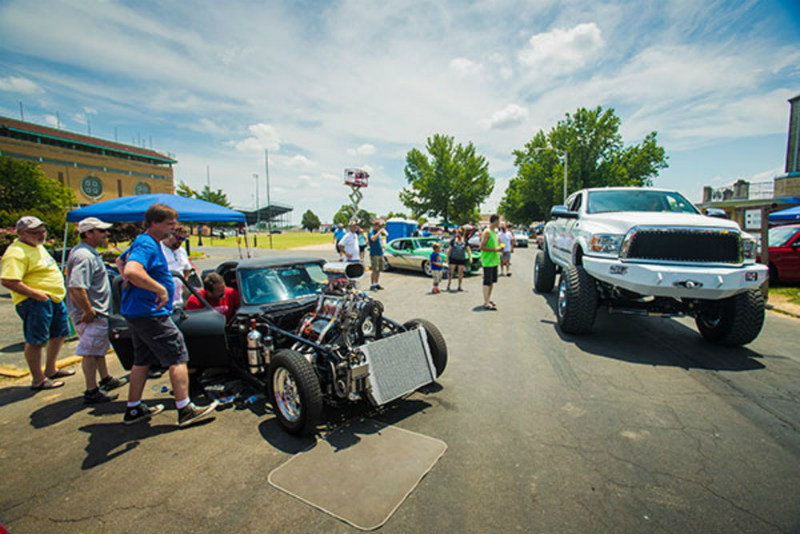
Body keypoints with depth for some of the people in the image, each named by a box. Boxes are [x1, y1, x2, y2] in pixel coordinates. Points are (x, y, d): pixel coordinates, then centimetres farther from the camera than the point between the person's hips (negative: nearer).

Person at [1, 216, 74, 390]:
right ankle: (38, 380, 9)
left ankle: (50, 370, 35)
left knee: (60, 333, 20)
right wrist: (35, 294, -25)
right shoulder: (17, 253, -17)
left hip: (54, 298, 10)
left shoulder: (38, 246, 15)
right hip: (35, 302, -10)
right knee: (36, 341, -2)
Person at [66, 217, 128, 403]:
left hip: (97, 312, 11)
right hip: (91, 315, -11)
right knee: (90, 352, -1)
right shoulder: (84, 256, -22)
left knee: (99, 348, 21)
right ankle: (91, 392, 9)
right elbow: (76, 289, -32)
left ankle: (106, 380, 36)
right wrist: (88, 311, -25)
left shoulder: (89, 253, 13)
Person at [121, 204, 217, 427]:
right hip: (151, 313, -11)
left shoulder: (143, 242, 15)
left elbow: (124, 260, 33)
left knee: (142, 360, 18)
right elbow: (131, 272, -37)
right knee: (178, 357, -5)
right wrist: (160, 289, -30)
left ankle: (134, 409, 29)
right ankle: (185, 410, 0)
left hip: (136, 312, 11)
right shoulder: (147, 245, -19)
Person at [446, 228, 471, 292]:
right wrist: (447, 258, -3)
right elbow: (449, 250, 1)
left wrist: (470, 257, -15)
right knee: (451, 273, -3)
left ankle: (459, 287, 12)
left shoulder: (465, 241, 1)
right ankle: (448, 286, 4)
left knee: (460, 273, 3)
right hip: (453, 259, -1)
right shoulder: (453, 240, -1)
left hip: (462, 259, 1)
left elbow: (468, 250, -1)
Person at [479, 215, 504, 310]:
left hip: (494, 260, 9)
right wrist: (495, 249, -19)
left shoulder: (495, 232, 15)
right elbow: (482, 247, -19)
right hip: (487, 261, -9)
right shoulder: (487, 232, -14)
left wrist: (499, 247, 9)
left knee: (492, 281, 14)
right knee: (487, 282, -8)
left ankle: (488, 300, 25)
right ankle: (486, 303, -7)